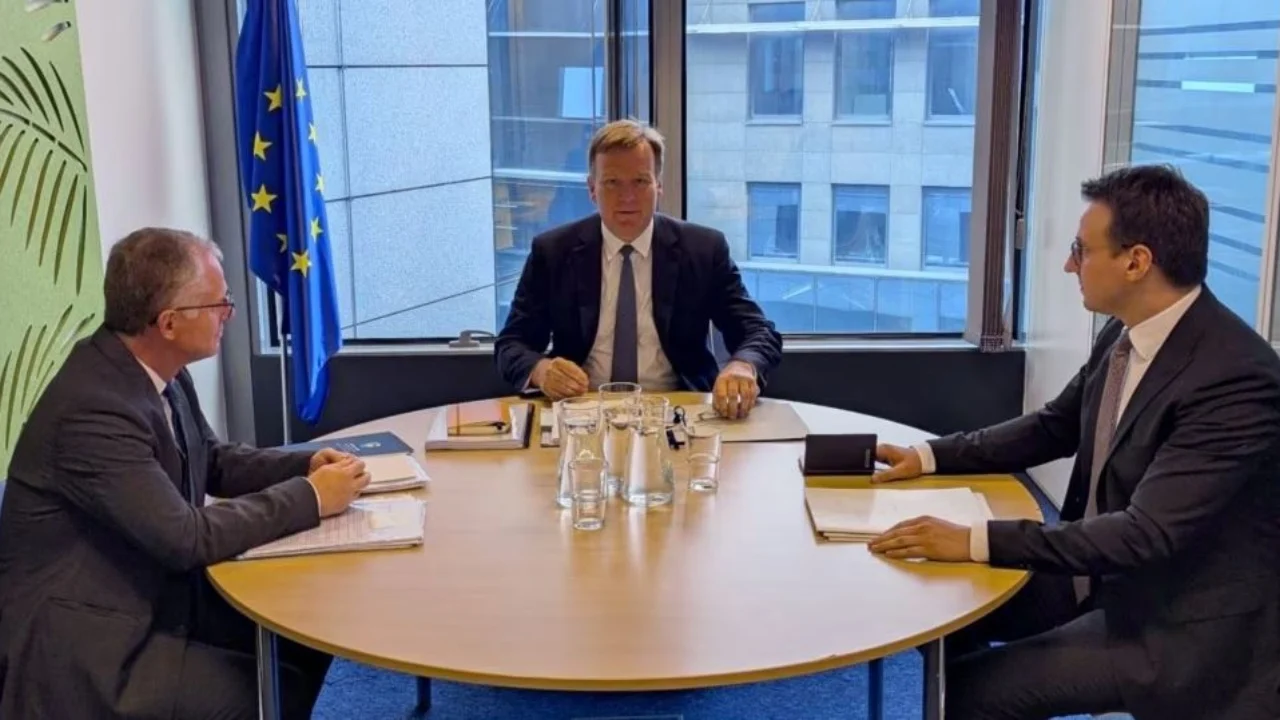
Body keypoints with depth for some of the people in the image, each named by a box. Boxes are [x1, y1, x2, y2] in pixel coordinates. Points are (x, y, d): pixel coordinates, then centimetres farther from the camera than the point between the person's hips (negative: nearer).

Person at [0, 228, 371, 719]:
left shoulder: (157, 369, -1)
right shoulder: (93, 408, -28)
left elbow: (212, 460, 15)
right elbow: (187, 537, -29)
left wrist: (305, 466, -2)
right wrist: (310, 497, -19)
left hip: (156, 596, 9)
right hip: (82, 646, -9)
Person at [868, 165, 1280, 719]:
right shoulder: (1125, 333, -3)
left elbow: (1148, 533, -32)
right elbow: (1055, 427, 13)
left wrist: (976, 541, -36)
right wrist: (931, 456, 2)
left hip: (1180, 623, -8)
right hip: (1102, 573, 8)